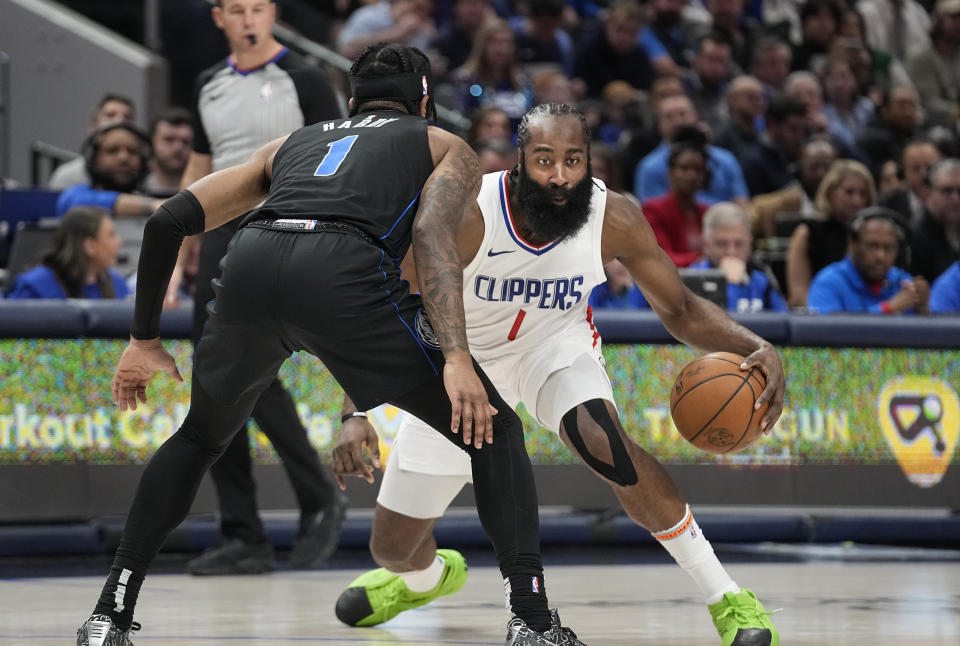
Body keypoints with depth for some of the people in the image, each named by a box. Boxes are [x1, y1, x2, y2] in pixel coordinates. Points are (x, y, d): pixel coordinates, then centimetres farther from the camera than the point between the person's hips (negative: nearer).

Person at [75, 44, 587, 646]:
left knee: (197, 439, 31)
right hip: (345, 271, -4)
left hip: (250, 263, 4)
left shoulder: (292, 142, 39)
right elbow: (433, 236, 5)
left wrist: (144, 340, 36)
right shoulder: (446, 146, 29)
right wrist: (456, 358, -8)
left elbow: (169, 220, 29)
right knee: (494, 432, 12)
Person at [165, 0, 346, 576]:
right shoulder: (210, 86, 16)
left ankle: (321, 496, -1)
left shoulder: (302, 79, -2)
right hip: (222, 237, 7)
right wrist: (178, 264, 15)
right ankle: (243, 539, 5)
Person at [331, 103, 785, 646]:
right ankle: (427, 576, 49)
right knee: (392, 546, 6)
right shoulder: (465, 217, -32)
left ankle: (725, 597, -24)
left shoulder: (615, 219, -25)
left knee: (603, 440, -36)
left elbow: (681, 311, -12)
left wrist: (757, 348, -30)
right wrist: (357, 414, -37)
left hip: (556, 343, 0)